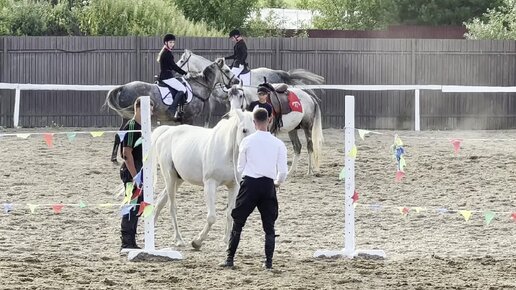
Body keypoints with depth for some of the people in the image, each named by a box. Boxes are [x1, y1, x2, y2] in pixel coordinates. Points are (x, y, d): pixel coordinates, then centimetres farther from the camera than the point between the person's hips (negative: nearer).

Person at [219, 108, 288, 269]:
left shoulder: (247, 141, -1)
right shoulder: (278, 144, 1)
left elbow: (240, 168, 4)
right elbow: (283, 171, 2)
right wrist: (277, 182, 23)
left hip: (249, 183, -1)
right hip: (268, 185, 1)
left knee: (238, 223, 8)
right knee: (269, 226, 10)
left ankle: (230, 259, 7)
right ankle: (269, 261, 5)